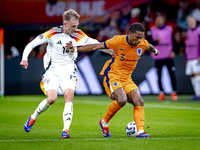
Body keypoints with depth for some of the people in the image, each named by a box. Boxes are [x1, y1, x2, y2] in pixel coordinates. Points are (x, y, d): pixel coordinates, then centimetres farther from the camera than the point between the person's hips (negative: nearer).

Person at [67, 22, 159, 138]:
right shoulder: (119, 41, -17)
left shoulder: (143, 44, -2)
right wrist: (76, 49, -14)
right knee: (122, 99, -28)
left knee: (139, 102, -12)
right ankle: (104, 122, -4)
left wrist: (155, 51, 48)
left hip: (127, 78, 6)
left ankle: (140, 131, -12)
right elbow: (97, 46, -12)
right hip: (112, 75, -6)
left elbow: (149, 47, 26)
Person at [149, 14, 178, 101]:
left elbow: (173, 42, 10)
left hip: (168, 56, 0)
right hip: (158, 57, 0)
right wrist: (156, 41, -20)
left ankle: (174, 93, 3)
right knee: (159, 76, 0)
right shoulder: (152, 30, 4)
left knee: (172, 74, -5)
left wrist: (172, 51, -5)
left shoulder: (169, 29, 8)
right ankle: (161, 93, 10)